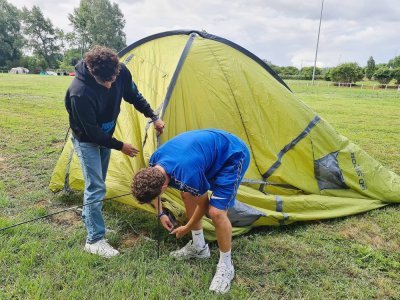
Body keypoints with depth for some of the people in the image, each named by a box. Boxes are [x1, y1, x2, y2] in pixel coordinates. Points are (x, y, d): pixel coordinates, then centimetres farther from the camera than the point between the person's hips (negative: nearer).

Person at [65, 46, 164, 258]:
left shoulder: (120, 72, -21)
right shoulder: (80, 92, -39)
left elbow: (134, 96, 0)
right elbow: (91, 132, -28)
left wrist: (153, 117, -4)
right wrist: (120, 146, -19)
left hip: (105, 136, 7)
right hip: (87, 140, -6)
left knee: (97, 183, 17)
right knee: (96, 187, -9)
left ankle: (91, 222, 36)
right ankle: (94, 240, 4)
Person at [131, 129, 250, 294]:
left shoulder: (188, 175, -37)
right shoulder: (155, 160, -13)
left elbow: (202, 204, -15)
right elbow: (150, 186, 12)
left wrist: (186, 229, 2)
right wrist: (160, 213, 15)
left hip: (234, 155, -8)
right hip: (211, 148, 9)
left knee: (216, 211, -18)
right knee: (187, 194, 9)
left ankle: (226, 267, 5)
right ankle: (199, 246, 27)